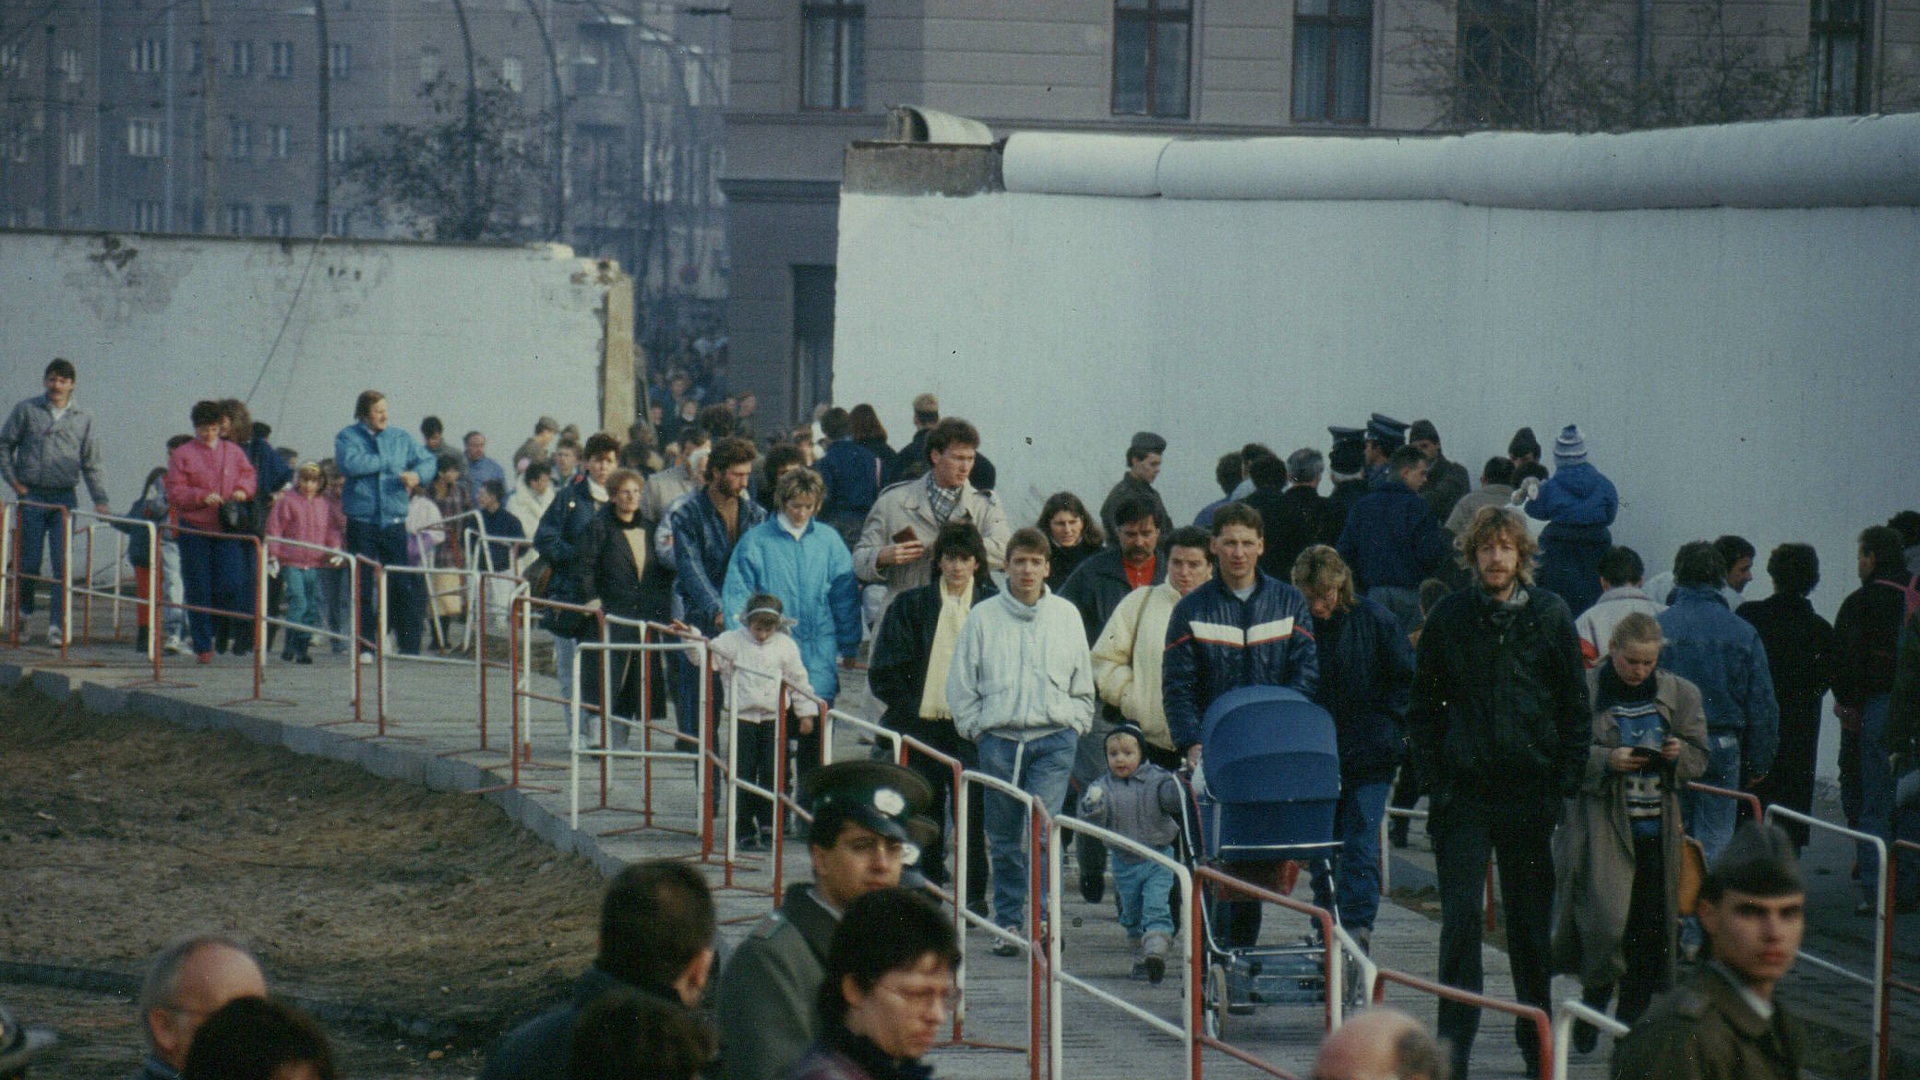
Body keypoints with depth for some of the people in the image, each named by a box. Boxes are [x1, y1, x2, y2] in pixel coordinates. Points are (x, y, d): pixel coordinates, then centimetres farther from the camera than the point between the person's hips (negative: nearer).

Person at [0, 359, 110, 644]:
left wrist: (100, 499, 3)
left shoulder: (83, 418, 9)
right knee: (28, 561, 1)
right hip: (32, 496, -1)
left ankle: (57, 625, -6)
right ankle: (24, 615, 19)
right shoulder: (26, 410, 4)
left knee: (63, 563, -6)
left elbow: (91, 464, 12)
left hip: (65, 499, 1)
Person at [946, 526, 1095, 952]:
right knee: (1004, 840, 5)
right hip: (998, 741, 1)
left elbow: (1083, 685, 16)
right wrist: (976, 727, 1)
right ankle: (1009, 924, 14)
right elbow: (961, 683, 8)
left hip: (1054, 741, -1)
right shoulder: (983, 617, 5)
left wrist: (1074, 726, 5)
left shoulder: (1066, 615, 9)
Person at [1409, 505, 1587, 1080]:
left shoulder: (1551, 616, 2)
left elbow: (1576, 708, 5)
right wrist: (1435, 780, -1)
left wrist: (1563, 784, -2)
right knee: (1460, 919, -6)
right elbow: (1423, 705, 8)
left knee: (1531, 922, 8)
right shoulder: (1448, 617, 3)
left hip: (1529, 793, 0)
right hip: (1463, 794, 0)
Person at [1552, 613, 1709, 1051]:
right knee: (1607, 918, -15)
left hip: (1656, 828, 4)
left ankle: (1633, 1015, 17)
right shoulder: (1584, 692, -4)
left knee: (1650, 924, 4)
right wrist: (1605, 761, -18)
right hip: (1601, 823, -4)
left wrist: (1678, 753, -6)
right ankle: (1595, 998, 9)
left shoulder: (1679, 695, 10)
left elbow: (1699, 757, 16)